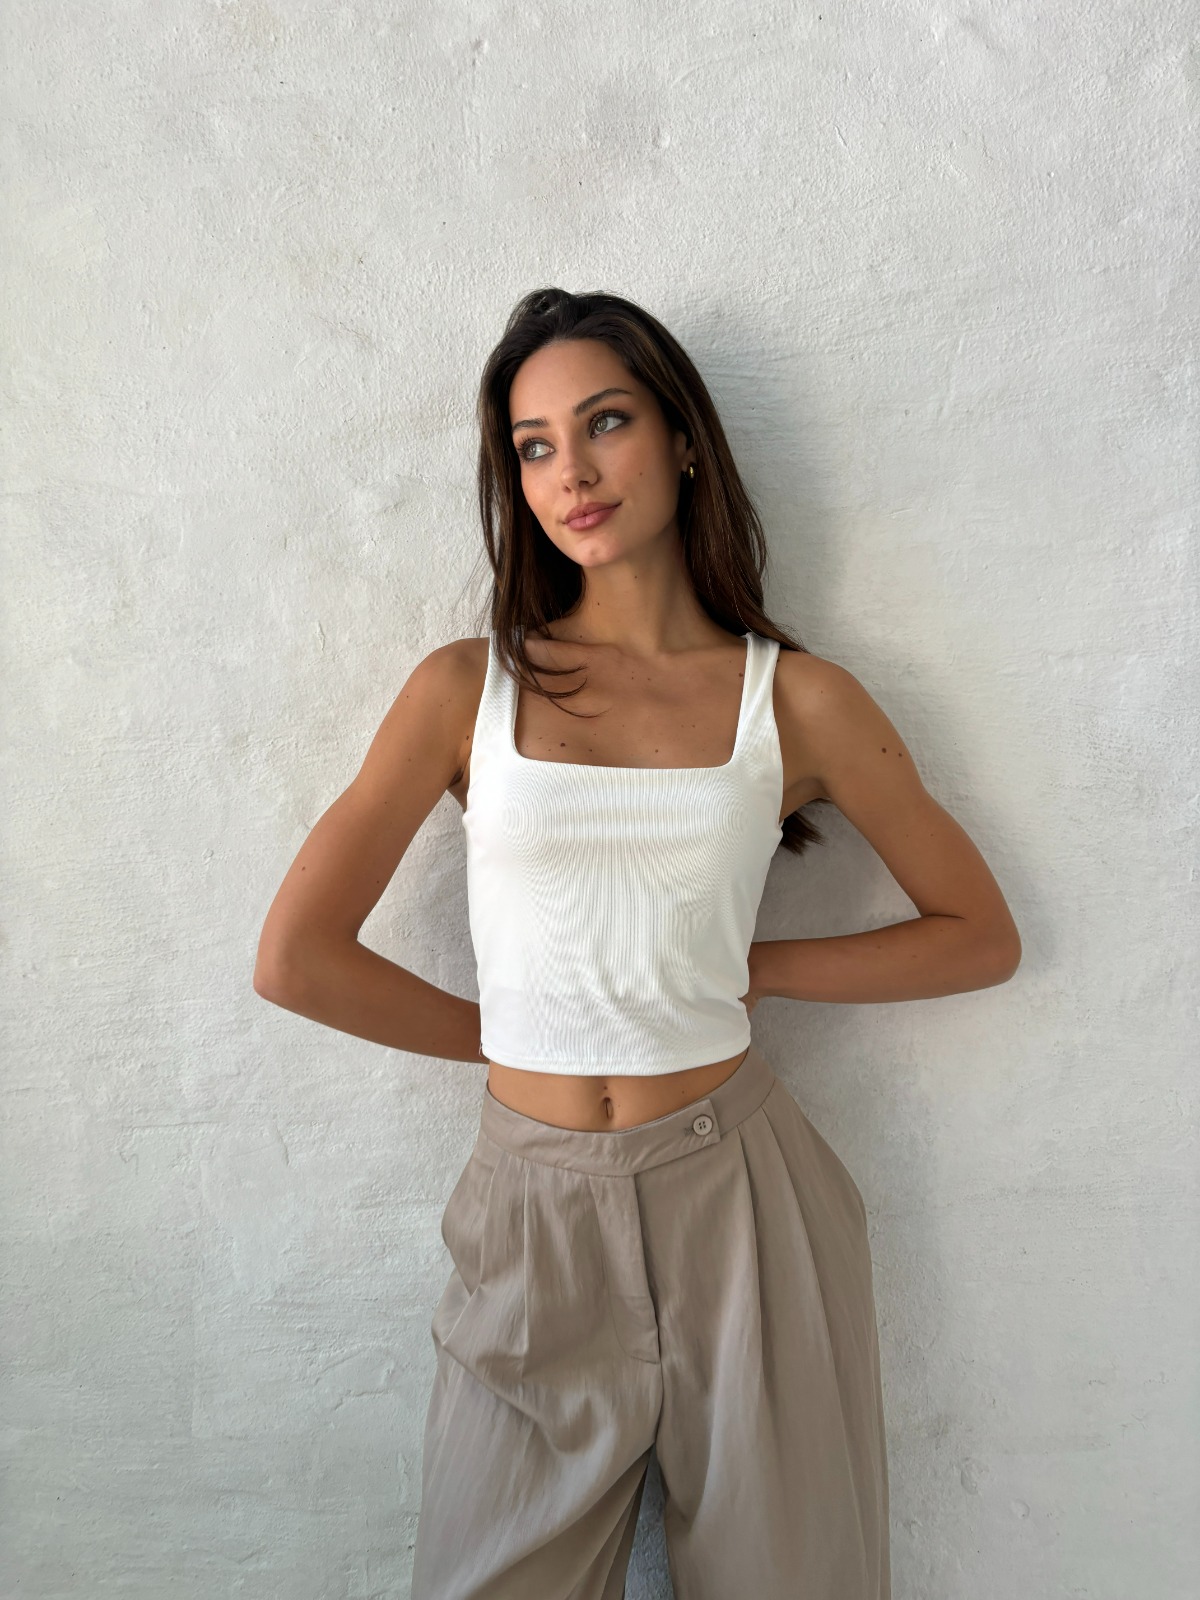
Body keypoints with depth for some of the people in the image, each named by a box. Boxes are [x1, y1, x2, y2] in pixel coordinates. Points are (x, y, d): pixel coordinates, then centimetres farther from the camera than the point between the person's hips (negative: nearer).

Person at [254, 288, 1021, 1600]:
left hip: (738, 1197, 1)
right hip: (537, 1211, 0)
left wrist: (742, 969, -2)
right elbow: (294, 957, -6)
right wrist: (506, 1031, -1)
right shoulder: (468, 688, -3)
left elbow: (980, 936, 5)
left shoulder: (796, 700, -3)